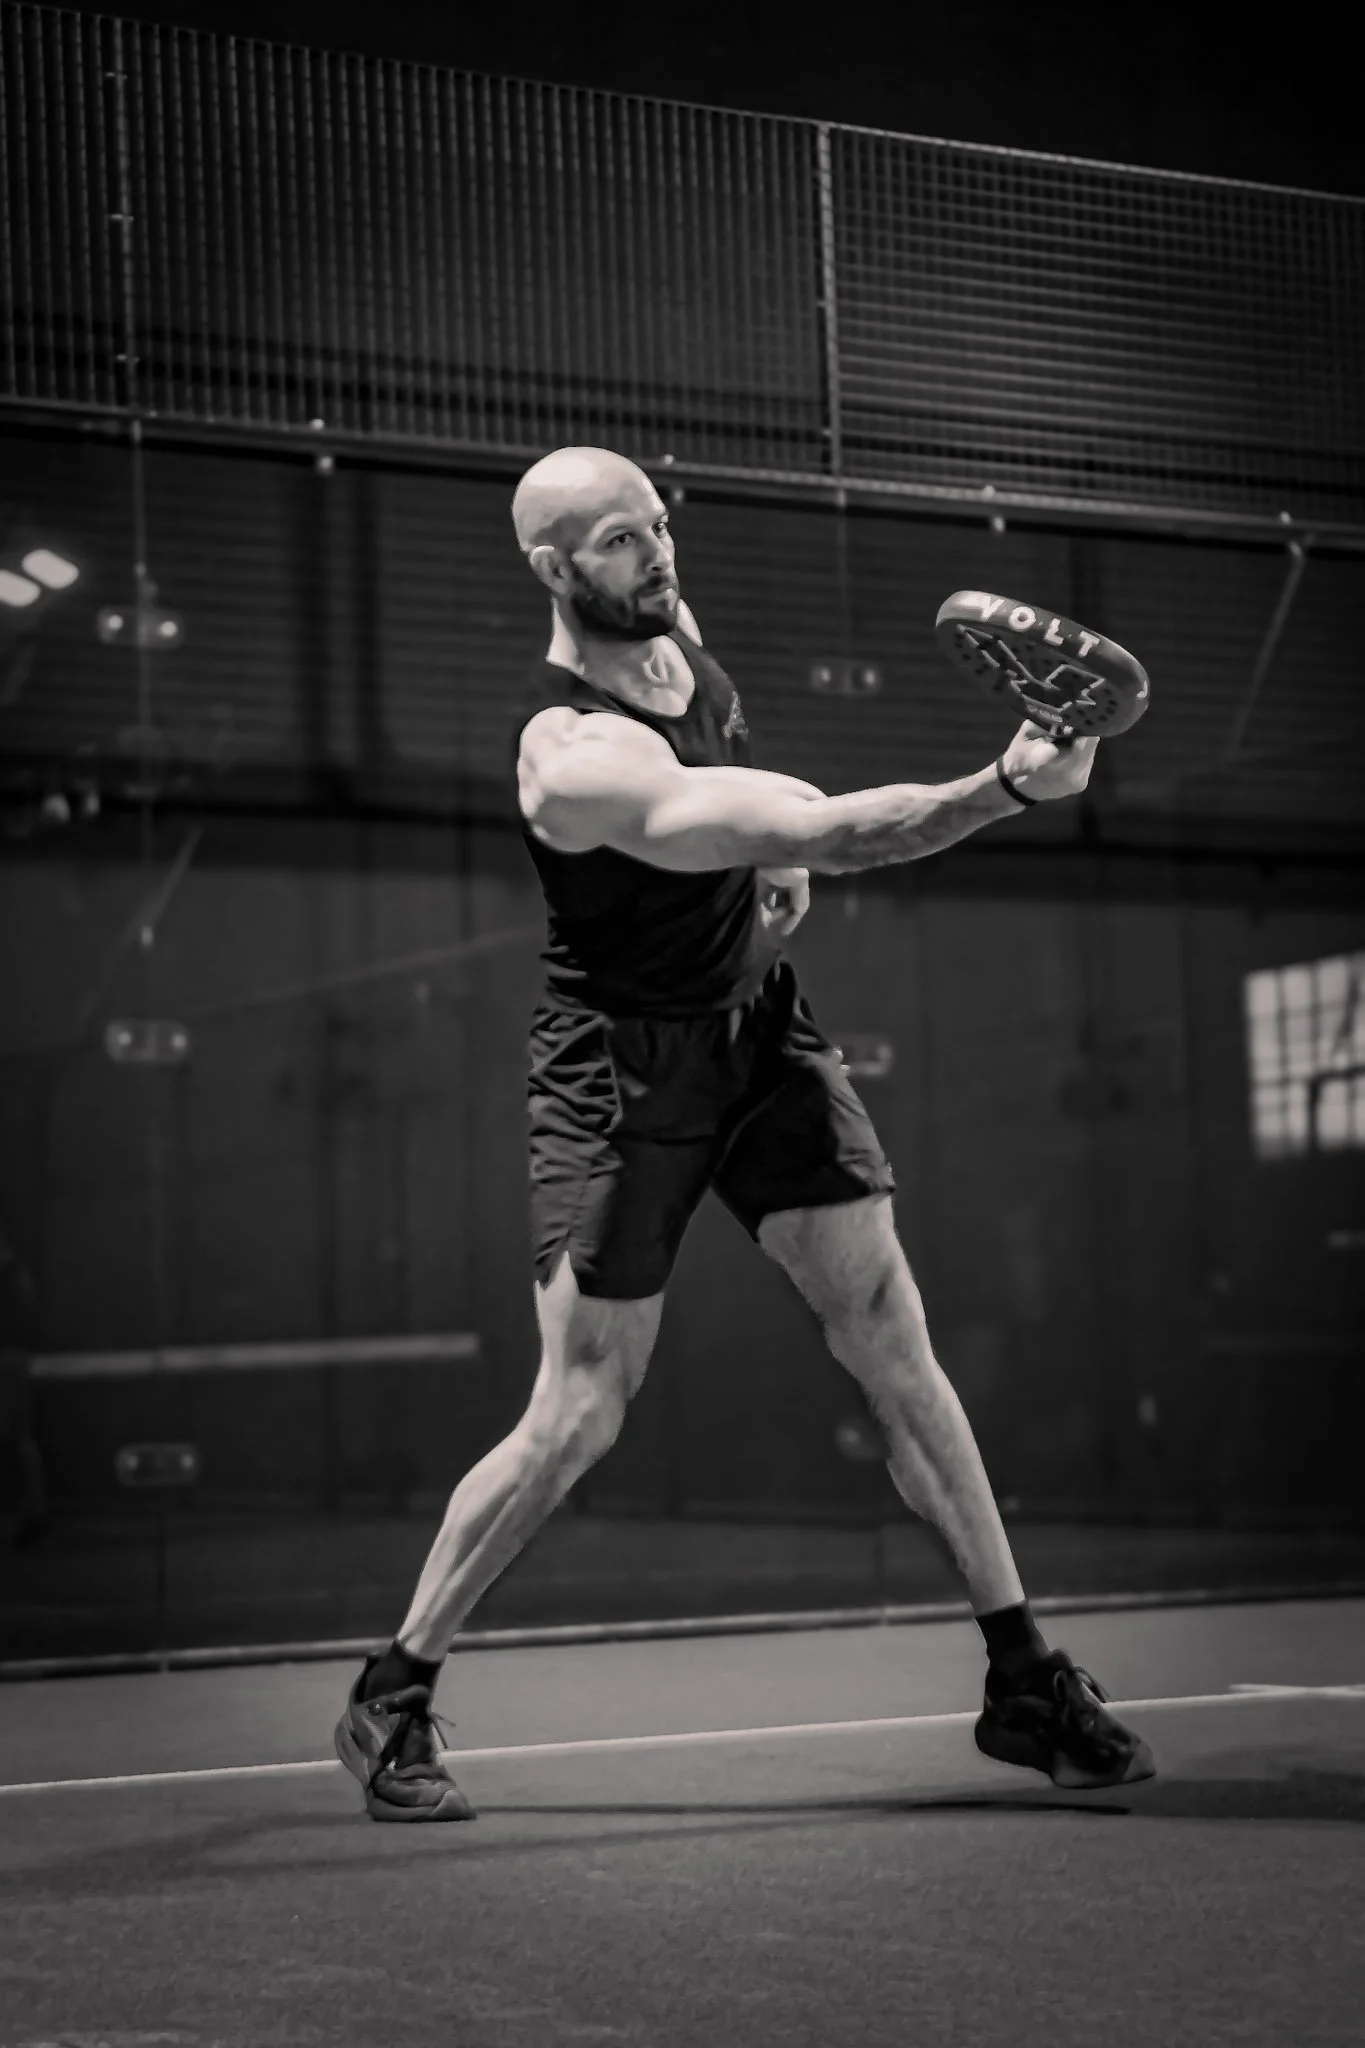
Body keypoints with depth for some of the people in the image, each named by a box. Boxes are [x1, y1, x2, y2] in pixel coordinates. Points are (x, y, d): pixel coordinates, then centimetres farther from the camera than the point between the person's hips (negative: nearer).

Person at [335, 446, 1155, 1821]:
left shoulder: (671, 629, -1)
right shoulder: (573, 761, -29)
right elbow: (830, 833, -40)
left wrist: (777, 857, 5)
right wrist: (1008, 788, -49)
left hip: (757, 1024, 7)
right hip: (622, 1067, -7)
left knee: (893, 1345, 0)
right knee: (575, 1422, -5)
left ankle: (1023, 1682, 7)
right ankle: (390, 1701, 15)